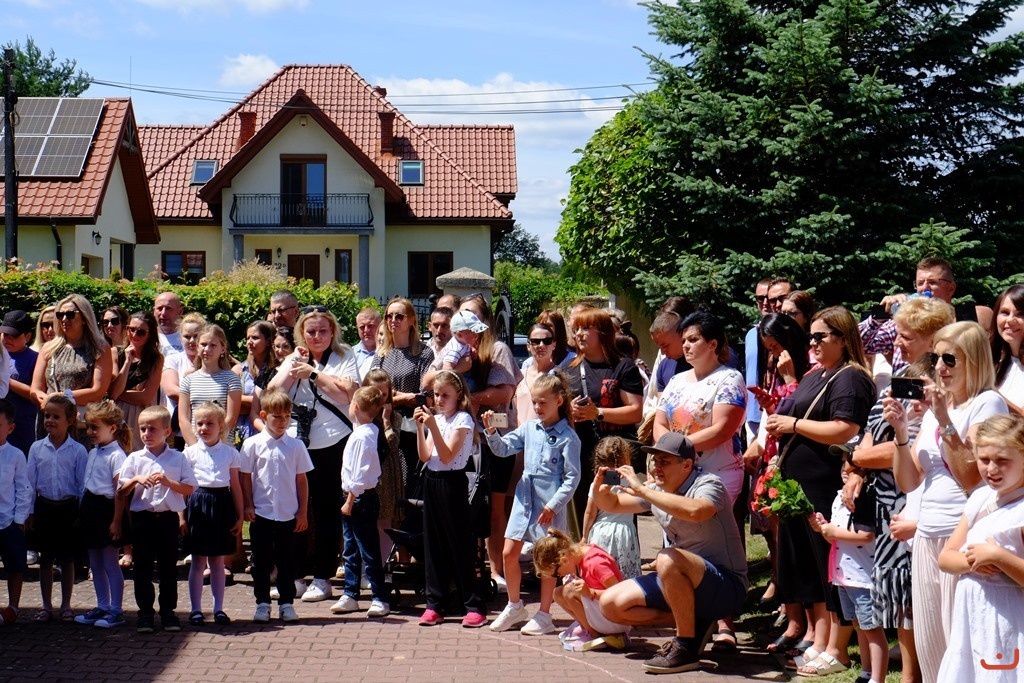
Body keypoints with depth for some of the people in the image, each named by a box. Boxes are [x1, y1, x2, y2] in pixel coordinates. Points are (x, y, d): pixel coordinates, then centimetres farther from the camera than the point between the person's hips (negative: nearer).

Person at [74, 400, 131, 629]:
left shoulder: (116, 456, -15)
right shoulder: (93, 453, 12)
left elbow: (120, 492, -16)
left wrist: (116, 521, -18)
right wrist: (82, 515, 16)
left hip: (107, 510, -9)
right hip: (91, 508, 9)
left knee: (110, 564, -1)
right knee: (95, 564, 15)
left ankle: (116, 611, 6)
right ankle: (102, 607, 24)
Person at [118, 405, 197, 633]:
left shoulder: (178, 458, 3)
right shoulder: (134, 459, 5)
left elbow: (189, 489, -1)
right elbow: (122, 492, 4)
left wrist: (168, 482, -14)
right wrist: (137, 480, -14)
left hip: (168, 518, -1)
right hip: (142, 518, 1)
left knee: (168, 568, 7)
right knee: (143, 568, 4)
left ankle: (168, 612, 16)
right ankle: (145, 613, 11)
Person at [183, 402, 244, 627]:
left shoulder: (230, 453, 5)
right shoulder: (190, 452, 2)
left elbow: (235, 486, 8)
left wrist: (239, 517, 7)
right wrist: (182, 515, -2)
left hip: (222, 505, 1)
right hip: (198, 504, -1)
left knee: (217, 561, 9)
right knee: (198, 561, 3)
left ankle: (218, 608, 16)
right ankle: (196, 609, 11)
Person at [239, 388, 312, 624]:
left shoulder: (296, 445, 2)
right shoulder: (253, 444, -1)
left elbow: (301, 480, 5)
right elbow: (245, 477, 3)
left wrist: (302, 512, 4)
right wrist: (248, 506, -3)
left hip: (288, 515, 1)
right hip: (261, 514, -1)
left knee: (287, 561, 8)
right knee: (261, 561, 7)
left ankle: (286, 603, 17)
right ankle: (262, 604, 17)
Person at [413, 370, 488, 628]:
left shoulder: (463, 419, -8)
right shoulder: (435, 418, 12)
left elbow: (447, 456, -16)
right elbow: (425, 456, 4)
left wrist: (433, 426, -23)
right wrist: (420, 427, -5)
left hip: (452, 482, -7)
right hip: (432, 481, 7)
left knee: (459, 543, -5)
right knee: (433, 542, 8)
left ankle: (474, 606, 0)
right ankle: (434, 604, 14)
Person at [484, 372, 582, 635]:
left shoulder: (567, 437, -10)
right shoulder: (528, 429, 7)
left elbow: (572, 478, -11)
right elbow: (503, 449, 9)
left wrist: (553, 505, -17)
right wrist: (491, 431, -9)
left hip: (550, 505, -6)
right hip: (524, 498, 6)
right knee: (509, 553, 7)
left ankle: (544, 615, 15)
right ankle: (515, 606, 25)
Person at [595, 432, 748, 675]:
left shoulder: (708, 485, -17)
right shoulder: (656, 490, 6)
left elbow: (695, 511, -42)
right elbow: (612, 505, 19)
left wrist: (641, 489, -36)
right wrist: (601, 489, -6)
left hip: (726, 586, -8)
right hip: (682, 582, 8)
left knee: (668, 560, -36)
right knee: (612, 603, -2)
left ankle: (687, 648, -20)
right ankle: (692, 623, 4)